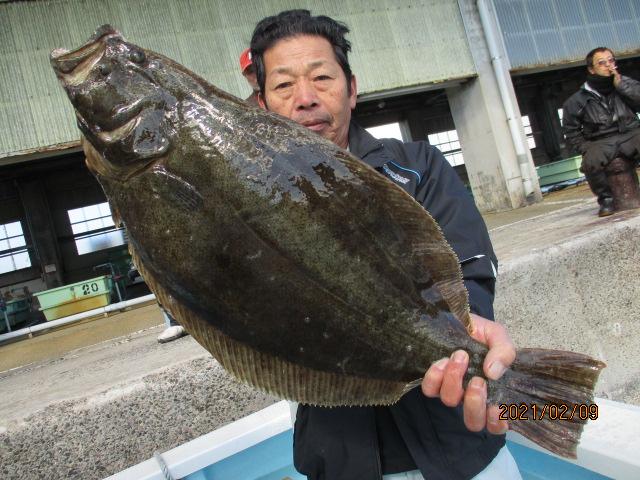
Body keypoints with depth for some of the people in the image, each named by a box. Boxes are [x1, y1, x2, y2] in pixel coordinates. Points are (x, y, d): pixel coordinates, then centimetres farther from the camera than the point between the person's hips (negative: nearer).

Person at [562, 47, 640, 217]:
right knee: (590, 162, -33)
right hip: (602, 142, -2)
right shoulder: (578, 100, 3)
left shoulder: (625, 83, 11)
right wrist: (587, 149, -5)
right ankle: (606, 198, -7)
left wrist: (620, 84, -11)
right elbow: (571, 130, 7)